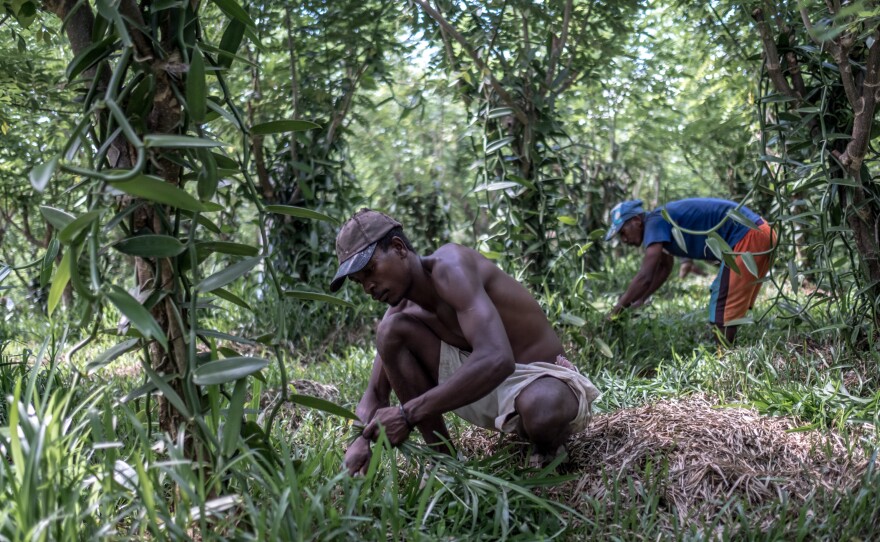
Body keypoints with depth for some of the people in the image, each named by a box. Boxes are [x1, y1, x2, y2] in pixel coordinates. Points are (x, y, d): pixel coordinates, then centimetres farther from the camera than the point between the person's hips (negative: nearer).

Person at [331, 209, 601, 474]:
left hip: (542, 377, -7)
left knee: (541, 409, -44)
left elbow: (496, 359, -39)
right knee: (391, 331, -10)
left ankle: (547, 451, -5)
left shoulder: (448, 266, -24)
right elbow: (374, 395, 4)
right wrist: (362, 439, -21)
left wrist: (409, 414, -38)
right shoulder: (402, 308, 1)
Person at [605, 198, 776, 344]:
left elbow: (645, 277, -20)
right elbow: (664, 269, 30)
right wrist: (640, 300, 27)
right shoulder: (663, 220, 16)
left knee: (724, 306, -5)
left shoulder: (655, 223, -13)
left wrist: (617, 310, -10)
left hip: (747, 236, -10)